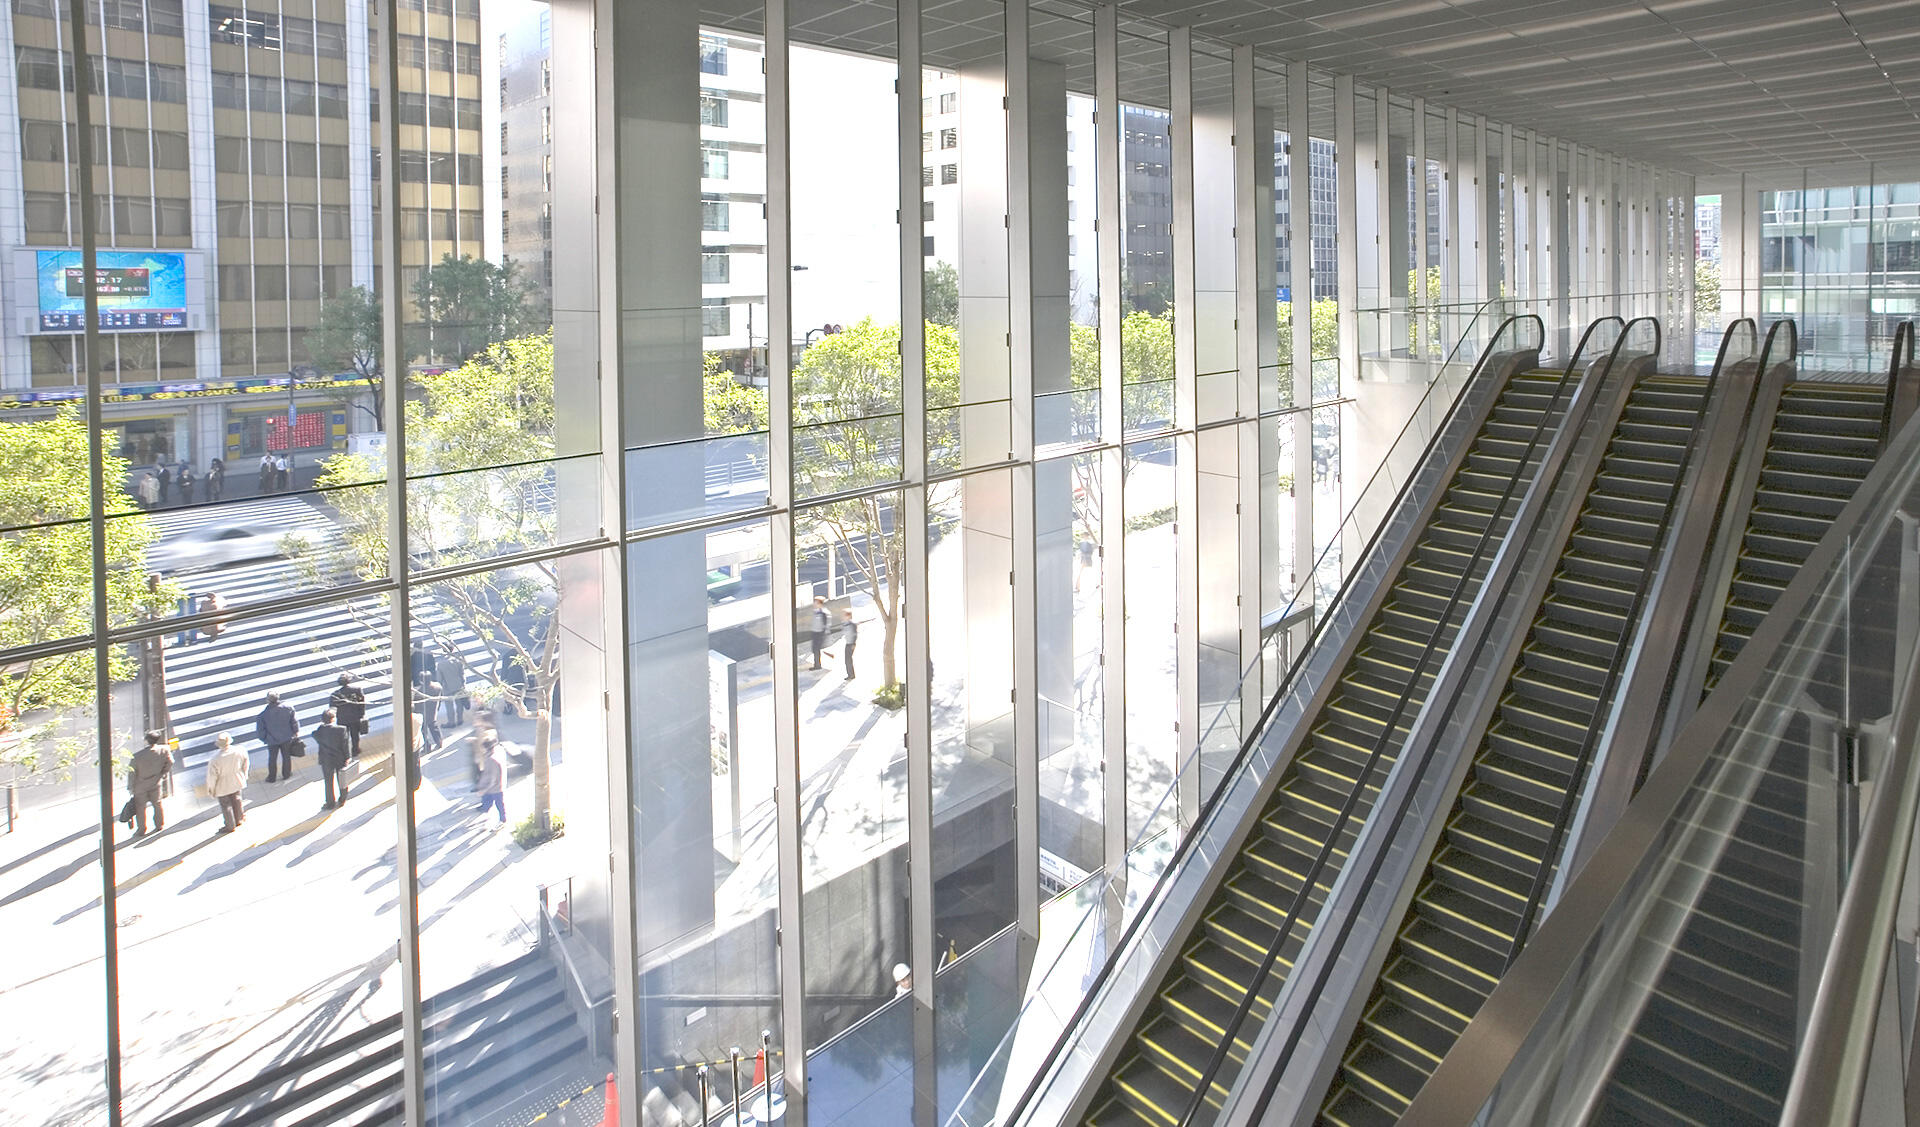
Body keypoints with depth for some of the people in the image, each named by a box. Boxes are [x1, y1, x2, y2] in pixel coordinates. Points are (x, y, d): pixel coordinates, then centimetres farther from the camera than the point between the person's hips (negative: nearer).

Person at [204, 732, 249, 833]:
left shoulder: (215, 760, -35)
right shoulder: (239, 751, -23)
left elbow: (212, 776, -21)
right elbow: (245, 764, -4)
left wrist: (211, 788, -2)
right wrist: (243, 776, 16)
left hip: (222, 787, -4)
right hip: (237, 782, 4)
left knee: (226, 805, 18)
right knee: (236, 800, 27)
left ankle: (230, 826, 36)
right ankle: (238, 819, 47)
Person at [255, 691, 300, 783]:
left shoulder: (263, 714, -23)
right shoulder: (287, 708, -17)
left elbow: (260, 730, -13)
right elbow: (294, 721, -5)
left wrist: (264, 738, 6)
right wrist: (296, 732, 11)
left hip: (272, 740, -1)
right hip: (287, 738, 2)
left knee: (272, 759, 17)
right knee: (286, 756, 20)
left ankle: (272, 777, 31)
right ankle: (287, 774, 35)